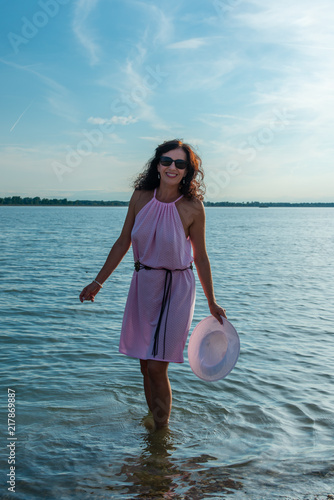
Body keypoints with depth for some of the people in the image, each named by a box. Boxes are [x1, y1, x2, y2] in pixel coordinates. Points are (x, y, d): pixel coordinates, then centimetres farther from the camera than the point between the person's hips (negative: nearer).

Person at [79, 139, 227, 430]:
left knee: (157, 367, -4)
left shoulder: (192, 207, -12)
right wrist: (98, 282, 11)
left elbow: (200, 257, -3)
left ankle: (162, 434, 15)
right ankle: (151, 423, 31)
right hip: (143, 285, 4)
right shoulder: (141, 197, -1)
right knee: (146, 365, 12)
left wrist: (212, 304, 3)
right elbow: (123, 243, 8)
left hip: (175, 289, -4)